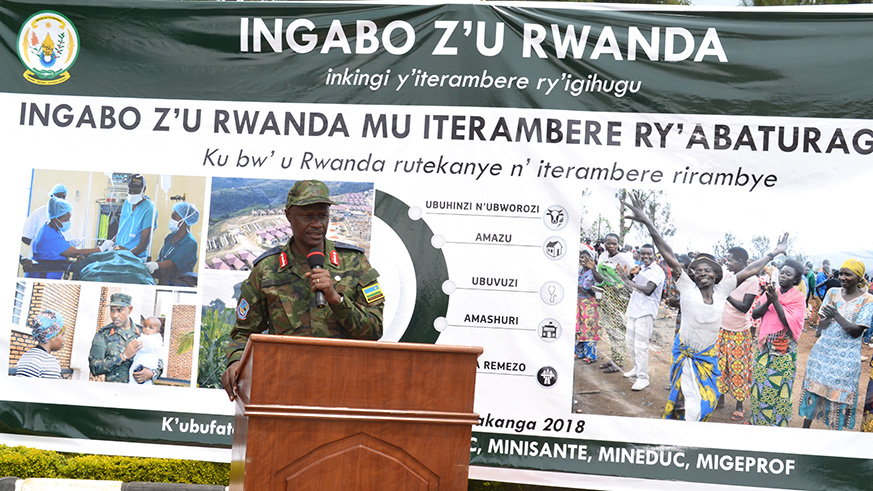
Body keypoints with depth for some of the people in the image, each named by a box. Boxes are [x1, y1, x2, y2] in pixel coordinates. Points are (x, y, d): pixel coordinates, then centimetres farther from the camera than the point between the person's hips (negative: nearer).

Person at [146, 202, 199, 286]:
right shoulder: (170, 236, 17)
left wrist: (156, 265, -38)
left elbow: (174, 263, -21)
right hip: (164, 281, 7)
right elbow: (160, 259, 17)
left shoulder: (190, 242, -10)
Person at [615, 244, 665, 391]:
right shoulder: (640, 269, 14)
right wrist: (625, 276, 3)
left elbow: (648, 290, -24)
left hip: (646, 312, -9)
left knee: (640, 345, -11)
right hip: (634, 310, 9)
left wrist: (627, 281, -21)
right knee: (630, 340, 17)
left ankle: (643, 377, -5)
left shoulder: (657, 271, -11)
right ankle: (637, 368, 34)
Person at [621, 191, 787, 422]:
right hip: (687, 354, -5)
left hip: (708, 355, 5)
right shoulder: (687, 288, -10)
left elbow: (748, 271, 7)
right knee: (693, 405, -6)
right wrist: (647, 223, -21)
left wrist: (774, 253, 12)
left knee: (708, 401, 12)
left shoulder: (721, 290, 0)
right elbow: (669, 256, -16)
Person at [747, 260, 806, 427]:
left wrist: (776, 301, -21)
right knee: (759, 384, 10)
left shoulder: (798, 298, -7)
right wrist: (768, 302, -19)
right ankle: (757, 420, 24)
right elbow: (755, 314, -3)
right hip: (764, 346, 4)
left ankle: (776, 424, 13)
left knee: (778, 387, 0)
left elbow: (789, 323, -18)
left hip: (784, 349, -4)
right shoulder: (770, 292, 7)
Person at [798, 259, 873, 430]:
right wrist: (828, 317, -20)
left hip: (846, 357, -3)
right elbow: (821, 326, 2)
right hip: (823, 351, 4)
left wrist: (837, 316, -24)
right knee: (813, 390, 7)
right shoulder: (833, 293, 4)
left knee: (839, 396, 1)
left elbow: (856, 331, -13)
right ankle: (805, 428, 19)